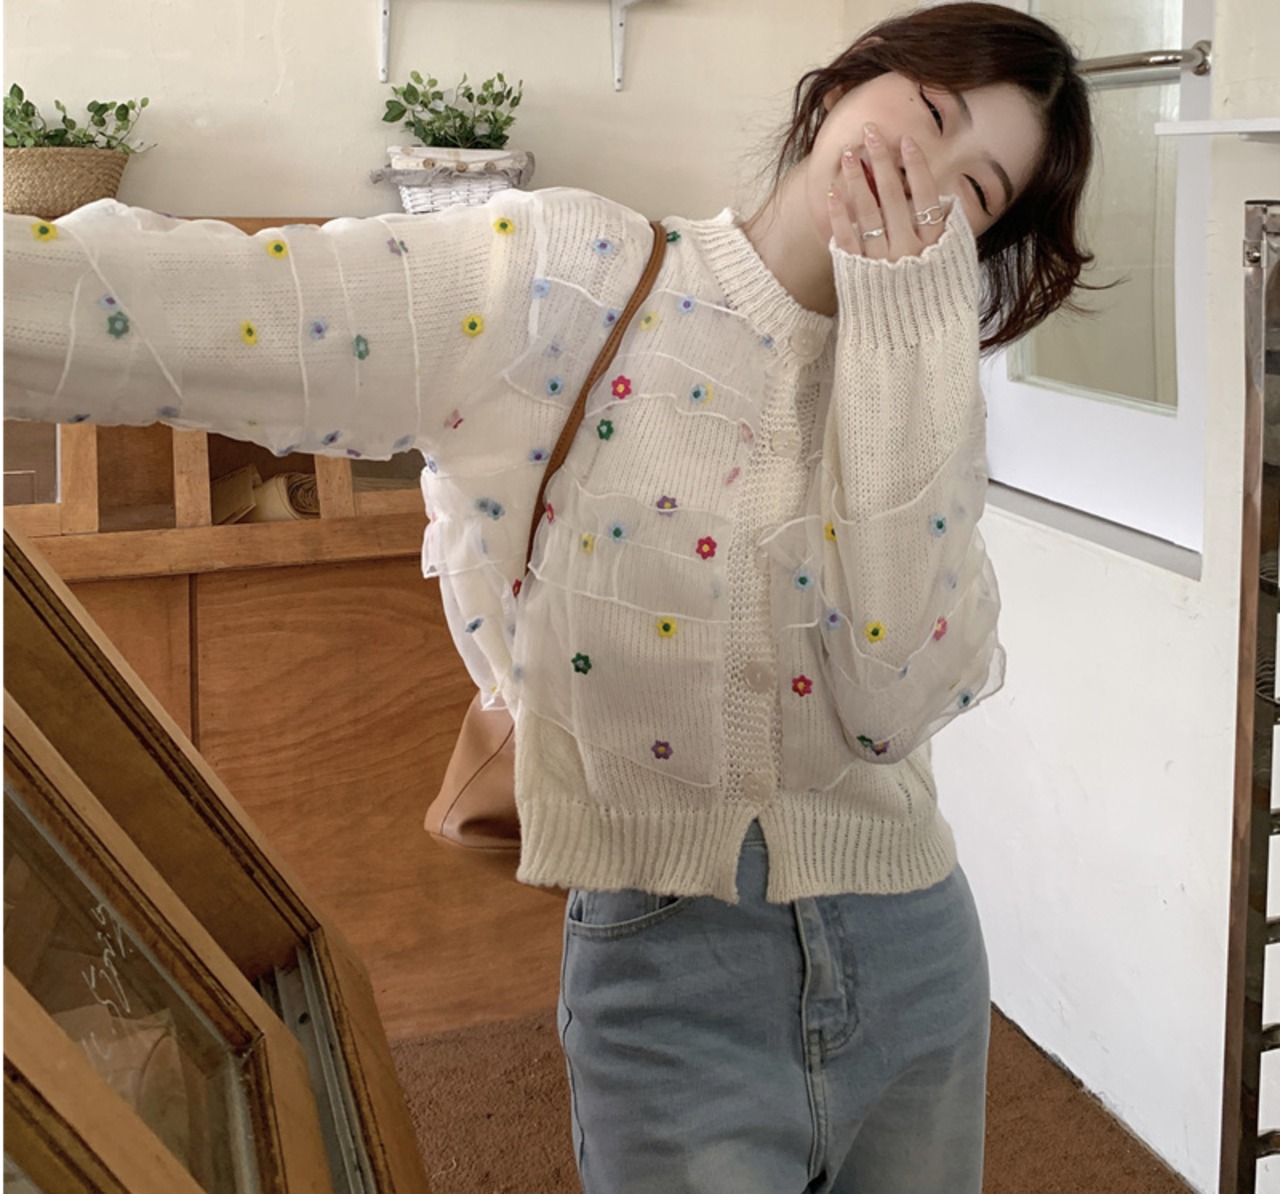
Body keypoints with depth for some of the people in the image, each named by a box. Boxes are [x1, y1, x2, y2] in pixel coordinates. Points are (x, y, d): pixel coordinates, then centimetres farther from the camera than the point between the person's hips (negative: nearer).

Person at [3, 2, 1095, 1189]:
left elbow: (896, 704, -16)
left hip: (910, 961, 4)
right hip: (672, 980, -4)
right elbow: (198, 307, -22)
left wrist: (900, 335, -16)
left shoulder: (923, 391, 1)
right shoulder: (570, 286, -9)